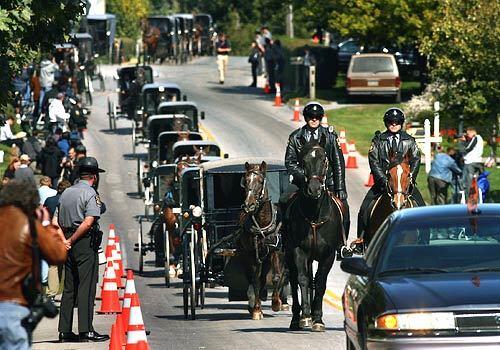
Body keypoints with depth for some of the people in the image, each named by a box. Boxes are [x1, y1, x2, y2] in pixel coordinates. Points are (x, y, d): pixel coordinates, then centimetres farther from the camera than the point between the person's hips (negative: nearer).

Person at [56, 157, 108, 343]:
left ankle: (65, 331, 10)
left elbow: (55, 222, 12)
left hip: (70, 244, 7)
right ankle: (86, 330, -11)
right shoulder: (91, 194, -8)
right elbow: (88, 222, -19)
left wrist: (65, 240, 6)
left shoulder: (66, 193, 15)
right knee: (86, 286, -7)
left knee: (69, 287, 10)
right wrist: (71, 241, -13)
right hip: (85, 243, -7)